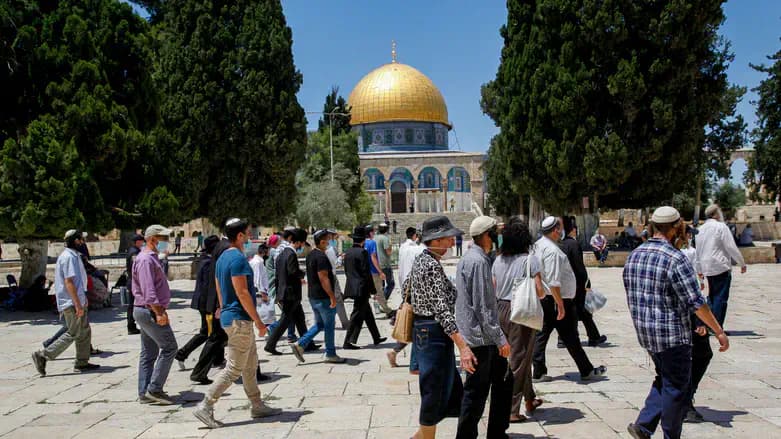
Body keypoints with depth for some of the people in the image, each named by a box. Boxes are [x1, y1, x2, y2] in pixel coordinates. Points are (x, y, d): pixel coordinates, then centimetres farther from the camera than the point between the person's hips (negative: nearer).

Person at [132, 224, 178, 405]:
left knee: (148, 353, 11)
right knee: (169, 348, -7)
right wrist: (159, 312, -25)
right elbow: (149, 291, -22)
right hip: (150, 311, -11)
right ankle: (154, 389, -4)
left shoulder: (151, 258, 19)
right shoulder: (146, 260, -14)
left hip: (146, 311, 11)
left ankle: (145, 393, 15)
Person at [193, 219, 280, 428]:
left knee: (251, 365, 15)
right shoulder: (238, 258, -17)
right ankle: (205, 407, -1)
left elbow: (219, 290, 18)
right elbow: (242, 293, -21)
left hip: (230, 316, 10)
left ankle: (257, 406, 22)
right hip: (240, 319, -10)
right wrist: (258, 321, -17)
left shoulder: (222, 258, 13)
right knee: (234, 368, -4)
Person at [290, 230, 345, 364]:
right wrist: (332, 296, -22)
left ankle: (300, 344, 7)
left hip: (313, 296, 9)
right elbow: (323, 278, -24)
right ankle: (330, 354, 12)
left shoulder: (310, 256, 11)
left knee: (319, 325, 17)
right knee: (329, 326, 3)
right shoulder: (321, 257, -19)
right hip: (323, 297, -9)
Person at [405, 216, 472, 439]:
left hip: (423, 328, 10)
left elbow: (406, 286, 22)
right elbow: (442, 309, -26)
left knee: (451, 388, 18)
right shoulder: (432, 266, -20)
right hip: (434, 332, -10)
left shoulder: (421, 259, 10)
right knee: (435, 393, 2)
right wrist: (463, 346, -29)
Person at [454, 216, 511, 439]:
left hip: (484, 339, 10)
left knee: (503, 380, 17)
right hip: (480, 339, -10)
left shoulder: (468, 259, 14)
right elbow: (482, 307, -21)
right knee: (476, 393, -1)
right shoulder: (479, 262, -18)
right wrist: (500, 339, -17)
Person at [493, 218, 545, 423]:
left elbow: (493, 289, 7)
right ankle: (511, 410, 6)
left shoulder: (498, 260, 5)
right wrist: (543, 294, 8)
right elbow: (539, 291, -13)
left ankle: (529, 399, 36)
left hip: (501, 310, 6)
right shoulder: (530, 259, -11)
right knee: (518, 360, 3)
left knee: (521, 355, 21)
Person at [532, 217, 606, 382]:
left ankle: (538, 372, 13)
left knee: (542, 334, 10)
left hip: (543, 299, 9)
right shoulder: (553, 251, -21)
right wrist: (560, 305, -22)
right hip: (555, 300, -9)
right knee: (570, 337, 2)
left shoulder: (538, 245, 9)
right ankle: (587, 371, 15)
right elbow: (553, 282, -25)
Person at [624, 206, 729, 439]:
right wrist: (719, 331, -10)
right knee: (675, 387, 7)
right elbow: (696, 302, -19)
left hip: (645, 333, 7)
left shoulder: (634, 256, 5)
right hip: (672, 333, -7)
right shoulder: (676, 259, -18)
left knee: (664, 380, 22)